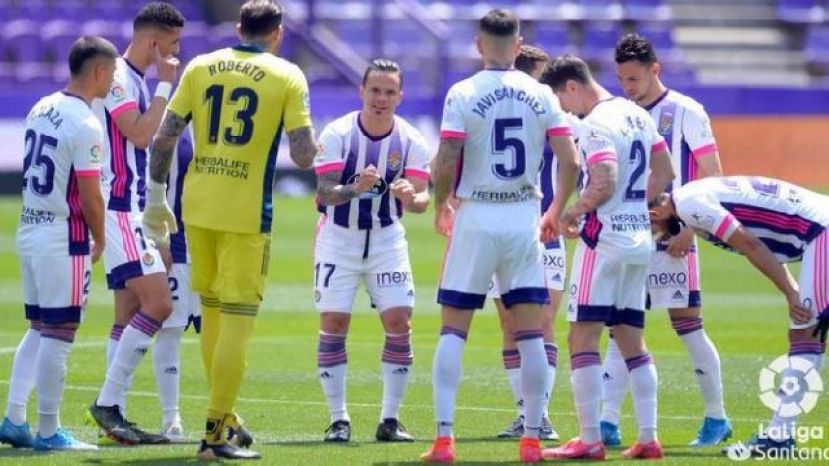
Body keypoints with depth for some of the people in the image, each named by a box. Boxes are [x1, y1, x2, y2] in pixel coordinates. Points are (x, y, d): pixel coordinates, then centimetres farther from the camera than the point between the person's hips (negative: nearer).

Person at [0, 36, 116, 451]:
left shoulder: (41, 109, 9)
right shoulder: (85, 125, -16)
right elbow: (90, 197, -16)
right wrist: (100, 241, 0)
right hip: (63, 235, -8)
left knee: (38, 329, 15)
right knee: (58, 332, -3)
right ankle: (48, 432, 0)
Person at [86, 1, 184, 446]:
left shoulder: (135, 80, 18)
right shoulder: (118, 78, -13)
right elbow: (141, 134, -23)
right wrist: (165, 87, -14)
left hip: (132, 209, 10)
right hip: (120, 209, -10)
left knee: (129, 315, 8)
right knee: (157, 304, -16)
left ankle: (114, 414, 9)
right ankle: (108, 401, -12)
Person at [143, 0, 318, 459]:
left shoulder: (200, 67, 6)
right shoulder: (287, 76, -3)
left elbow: (164, 138, 3)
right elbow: (303, 155, -10)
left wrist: (155, 196, 11)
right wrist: (310, 141, 13)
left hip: (197, 205, 4)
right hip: (246, 212, -4)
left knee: (212, 308, 19)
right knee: (237, 319, -1)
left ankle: (224, 415, 27)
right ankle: (215, 433, -4)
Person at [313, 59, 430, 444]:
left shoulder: (410, 141, -9)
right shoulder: (337, 133, -15)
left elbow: (422, 196, -13)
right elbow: (324, 192, -21)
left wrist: (411, 198, -37)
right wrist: (355, 188, -42)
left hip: (387, 239, 2)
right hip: (339, 238, -2)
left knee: (399, 322, -8)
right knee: (333, 323, -7)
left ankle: (390, 420, 2)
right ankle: (338, 419, 2)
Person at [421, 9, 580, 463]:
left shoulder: (463, 93, -7)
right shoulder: (540, 95, 2)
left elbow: (446, 163, -12)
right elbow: (570, 161, 0)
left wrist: (440, 206, 7)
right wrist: (557, 211, 17)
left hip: (476, 217, -2)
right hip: (524, 217, 2)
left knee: (453, 330, 4)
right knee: (531, 333, 7)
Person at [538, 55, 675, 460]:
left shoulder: (597, 124, -15)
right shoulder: (636, 115, 13)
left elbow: (604, 185, -24)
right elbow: (664, 174, 20)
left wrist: (571, 213, -9)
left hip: (605, 238, -9)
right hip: (639, 237, 9)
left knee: (583, 336, -5)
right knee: (631, 339, 13)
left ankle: (590, 440, -9)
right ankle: (648, 438, 10)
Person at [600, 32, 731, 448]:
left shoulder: (685, 112, -5)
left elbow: (713, 178, -6)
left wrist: (689, 229, -13)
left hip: (671, 240, -5)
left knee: (687, 324, -1)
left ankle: (717, 418, 12)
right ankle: (608, 423, -5)